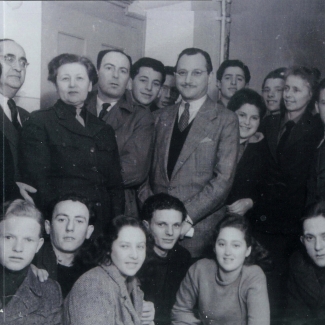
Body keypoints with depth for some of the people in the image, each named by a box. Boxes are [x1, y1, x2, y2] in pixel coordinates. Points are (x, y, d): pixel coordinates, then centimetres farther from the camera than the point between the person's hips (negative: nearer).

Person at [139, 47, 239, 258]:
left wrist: (188, 216, -15)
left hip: (197, 228, -3)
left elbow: (224, 178, -9)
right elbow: (154, 167, 14)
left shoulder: (226, 120, -1)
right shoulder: (165, 116, 14)